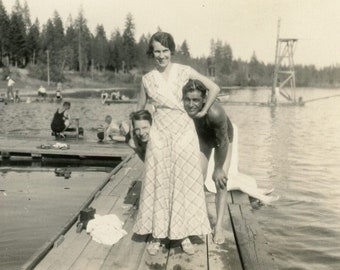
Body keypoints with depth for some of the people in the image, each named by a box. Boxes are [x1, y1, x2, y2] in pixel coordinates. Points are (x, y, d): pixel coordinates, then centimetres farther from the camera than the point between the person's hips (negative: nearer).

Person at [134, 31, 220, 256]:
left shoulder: (184, 72, -2)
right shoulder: (148, 79, 4)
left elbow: (214, 88, -2)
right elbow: (140, 110, 15)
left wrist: (203, 112, 1)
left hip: (184, 132, -1)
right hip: (159, 134, 1)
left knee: (185, 183, 3)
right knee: (158, 184, 4)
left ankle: (184, 235, 15)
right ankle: (156, 235, 15)